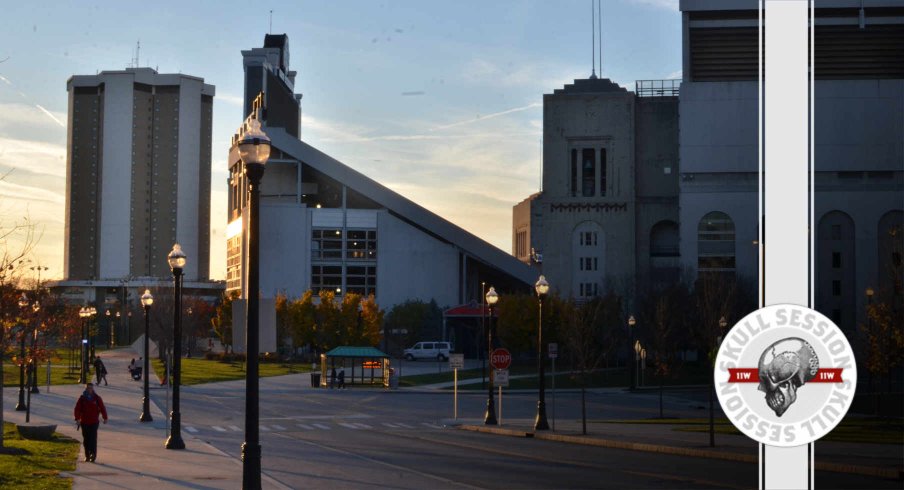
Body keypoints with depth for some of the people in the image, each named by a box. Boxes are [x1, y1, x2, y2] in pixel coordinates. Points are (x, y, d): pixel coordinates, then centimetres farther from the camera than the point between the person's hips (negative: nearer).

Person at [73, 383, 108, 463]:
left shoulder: (97, 398, 2)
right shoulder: (82, 398, 3)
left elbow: (102, 408, 5)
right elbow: (77, 409, 0)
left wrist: (105, 418, 3)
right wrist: (77, 419, -10)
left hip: (94, 422, -2)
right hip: (84, 422, 2)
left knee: (93, 438, -11)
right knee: (86, 439, 6)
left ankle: (93, 454, -13)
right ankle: (87, 456, 12)